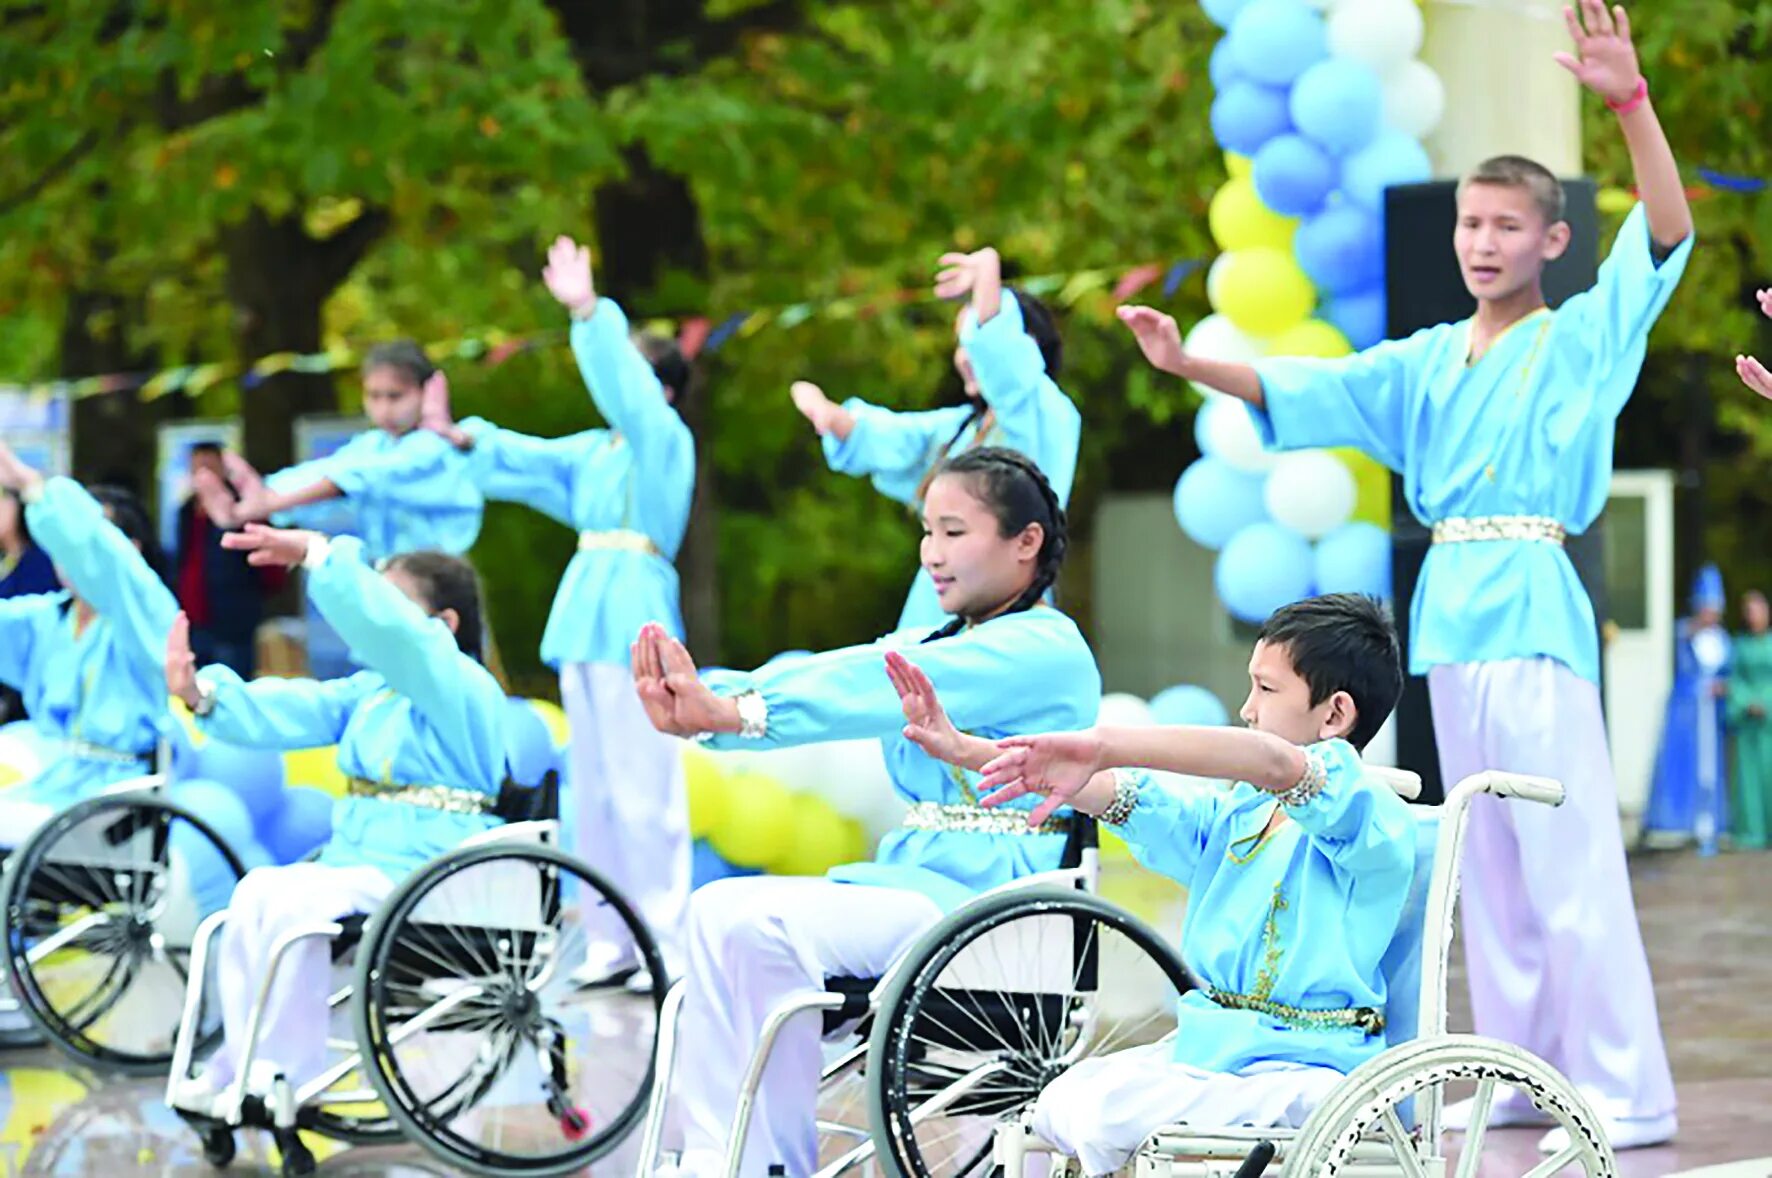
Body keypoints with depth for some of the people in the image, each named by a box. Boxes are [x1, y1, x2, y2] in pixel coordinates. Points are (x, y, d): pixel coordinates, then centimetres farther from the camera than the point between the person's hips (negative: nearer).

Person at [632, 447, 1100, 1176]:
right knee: (719, 911, -10)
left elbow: (880, 686, -22)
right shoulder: (943, 644, 18)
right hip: (912, 878, 9)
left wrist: (734, 712, -32)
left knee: (757, 928, -22)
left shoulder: (1046, 651, -9)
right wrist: (703, 700, -20)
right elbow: (836, 671, -1)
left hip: (982, 899, -9)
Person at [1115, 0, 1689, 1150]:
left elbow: (1668, 236, -11)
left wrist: (1630, 101, -23)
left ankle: (1628, 1093, -10)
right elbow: (1294, 390, 12)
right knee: (1488, 863, 11)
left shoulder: (1584, 339, 2)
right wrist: (1189, 363, -3)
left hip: (1533, 608, -6)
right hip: (1449, 608, 6)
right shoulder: (1427, 361, 15)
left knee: (1571, 856, -11)